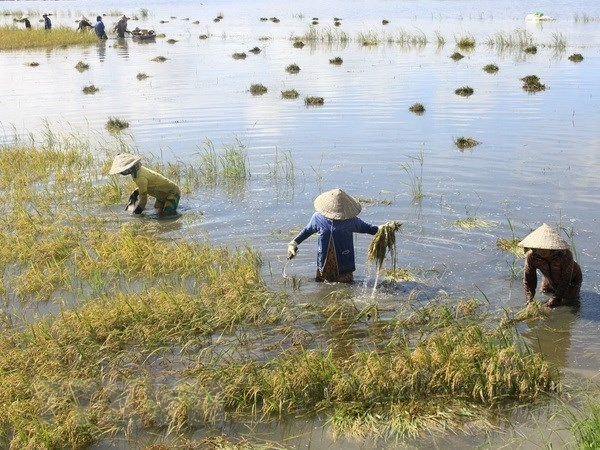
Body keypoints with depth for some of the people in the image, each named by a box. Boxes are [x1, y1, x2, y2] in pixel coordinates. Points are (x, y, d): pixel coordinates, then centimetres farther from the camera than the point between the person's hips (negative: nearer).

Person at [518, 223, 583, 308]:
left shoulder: (565, 255, -42)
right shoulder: (531, 256, -32)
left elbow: (565, 281, -35)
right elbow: (528, 279, -22)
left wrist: (553, 301, -39)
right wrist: (529, 300, -32)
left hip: (571, 279, -4)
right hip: (551, 280, 4)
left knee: (567, 301, -9)